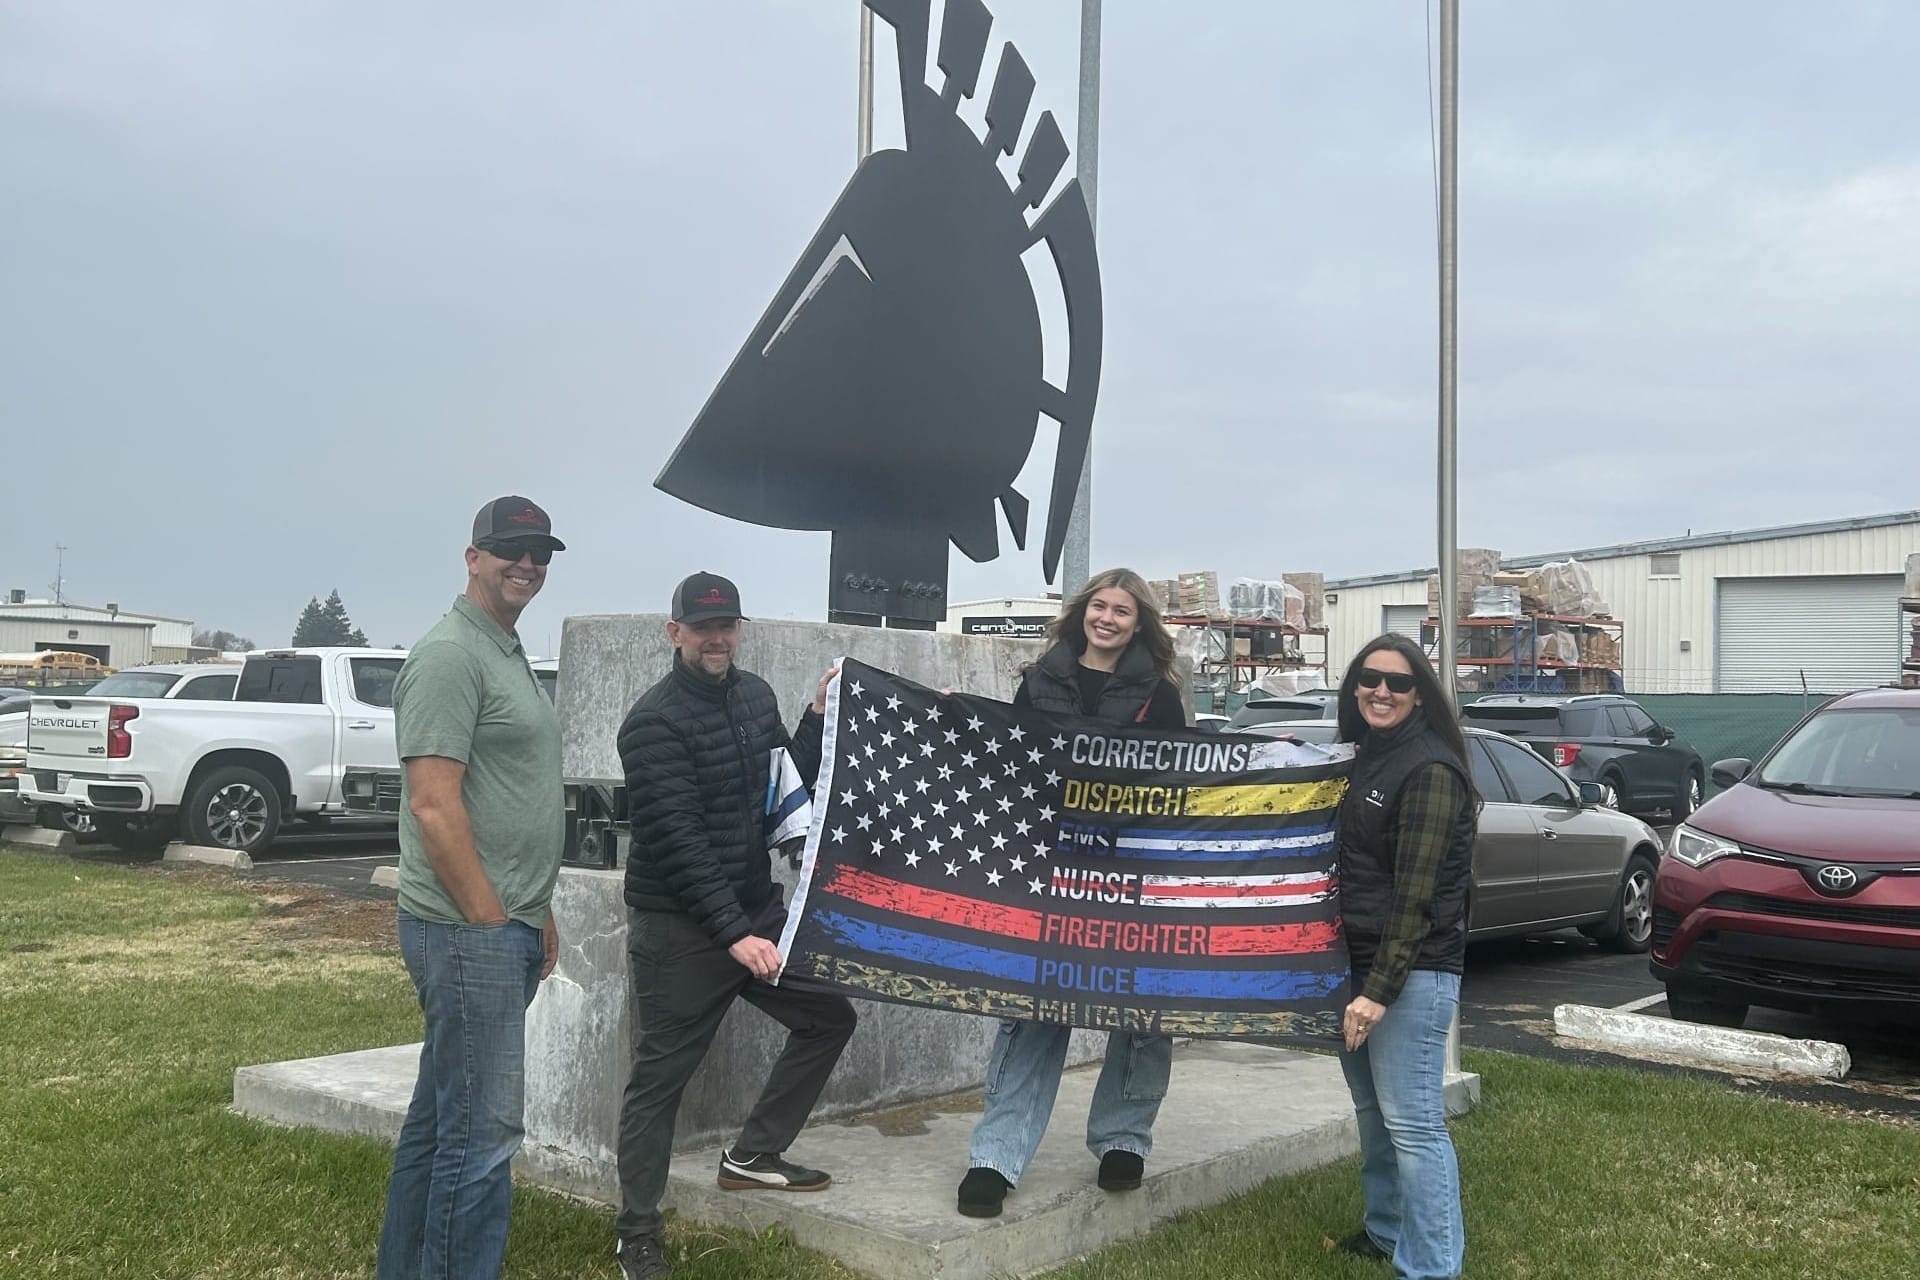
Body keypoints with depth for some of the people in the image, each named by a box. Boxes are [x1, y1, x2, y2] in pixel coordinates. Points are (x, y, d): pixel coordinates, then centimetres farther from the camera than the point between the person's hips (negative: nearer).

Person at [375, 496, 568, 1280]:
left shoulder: (509, 656, 17)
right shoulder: (450, 656, -13)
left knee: (439, 1116, 16)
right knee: (482, 1131, -6)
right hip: (469, 932, -10)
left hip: (504, 926, 10)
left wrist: (537, 917, 19)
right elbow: (433, 805, -20)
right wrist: (491, 923, -17)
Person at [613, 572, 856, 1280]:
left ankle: (751, 1155, 24)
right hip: (678, 927, -7)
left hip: (755, 907, 7)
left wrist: (818, 719, 1)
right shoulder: (654, 721, -16)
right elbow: (677, 837, -23)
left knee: (829, 1017, 10)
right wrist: (733, 932, -27)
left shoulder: (755, 695, 7)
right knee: (659, 1077, 1)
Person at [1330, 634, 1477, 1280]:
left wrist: (1380, 989, -22)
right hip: (1358, 961, 9)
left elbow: (1415, 891, -18)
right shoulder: (1365, 760, 14)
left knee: (1413, 1123, -7)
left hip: (1412, 972, -9)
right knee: (1371, 1111, 17)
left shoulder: (1430, 770, -13)